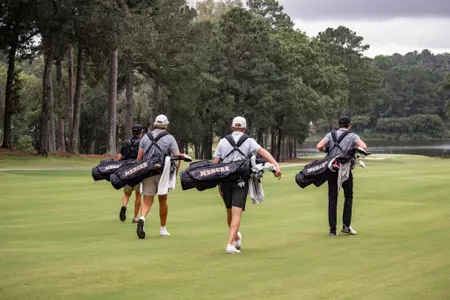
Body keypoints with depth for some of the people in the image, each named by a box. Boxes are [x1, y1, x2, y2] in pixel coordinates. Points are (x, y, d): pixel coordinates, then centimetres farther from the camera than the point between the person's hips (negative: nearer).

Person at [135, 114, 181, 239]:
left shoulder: (146, 137, 8)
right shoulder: (169, 138, 1)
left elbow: (139, 157, 4)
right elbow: (177, 156, -6)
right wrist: (175, 172, 4)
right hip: (162, 173, -1)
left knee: (147, 201, 1)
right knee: (163, 200, 14)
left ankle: (142, 218, -29)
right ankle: (163, 229, 20)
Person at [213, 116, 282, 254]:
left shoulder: (223, 142, 11)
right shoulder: (248, 141, 5)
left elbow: (215, 163, 5)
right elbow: (262, 152, -13)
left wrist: (218, 184, 10)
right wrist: (276, 165, -22)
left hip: (225, 181, 3)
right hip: (241, 181, -3)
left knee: (229, 212, 19)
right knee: (236, 213, -6)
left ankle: (236, 237, 38)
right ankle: (230, 245, -18)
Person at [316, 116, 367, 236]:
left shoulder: (331, 135, 8)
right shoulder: (353, 136, 3)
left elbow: (319, 147, -5)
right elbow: (364, 147, -13)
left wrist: (326, 151, 16)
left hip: (332, 169, 2)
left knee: (332, 198, 5)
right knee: (348, 196, 16)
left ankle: (332, 229, 3)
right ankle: (346, 225, 10)